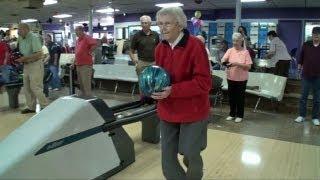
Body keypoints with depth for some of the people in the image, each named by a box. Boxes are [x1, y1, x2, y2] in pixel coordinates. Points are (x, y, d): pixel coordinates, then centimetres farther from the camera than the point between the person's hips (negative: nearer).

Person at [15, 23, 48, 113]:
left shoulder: (34, 38, -14)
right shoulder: (21, 39, 10)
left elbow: (39, 54, -22)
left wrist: (25, 58, -22)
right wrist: (19, 58, -1)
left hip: (35, 64, -8)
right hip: (26, 65, 8)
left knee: (35, 88, -8)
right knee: (27, 88, 10)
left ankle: (45, 107, 3)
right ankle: (31, 107, 20)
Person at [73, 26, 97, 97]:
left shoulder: (87, 38, -10)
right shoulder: (78, 40, 18)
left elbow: (95, 44, -27)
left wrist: (89, 52, -18)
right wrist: (74, 63, 22)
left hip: (86, 64, -9)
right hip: (78, 64, 9)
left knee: (86, 83, -8)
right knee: (81, 83, 16)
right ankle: (82, 96, 27)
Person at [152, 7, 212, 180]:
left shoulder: (195, 46, -17)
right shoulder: (160, 48, 2)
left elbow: (204, 82, -19)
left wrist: (173, 91, -26)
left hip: (192, 111, -5)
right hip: (167, 111, 6)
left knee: (191, 155, 12)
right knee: (167, 158, 11)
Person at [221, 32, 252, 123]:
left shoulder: (245, 52, -6)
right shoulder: (230, 50, 2)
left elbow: (248, 66, -10)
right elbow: (223, 60, -8)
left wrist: (238, 64, -22)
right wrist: (224, 62, -30)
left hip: (241, 79, -3)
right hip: (231, 78, 3)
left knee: (240, 97, 7)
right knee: (231, 96, 12)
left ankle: (240, 115, 21)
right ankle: (232, 114, 27)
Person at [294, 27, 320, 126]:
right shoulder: (306, 45, 2)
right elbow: (301, 56, 14)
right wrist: (299, 64, 6)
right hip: (306, 75, 1)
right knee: (303, 97, 6)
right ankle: (302, 115, 18)